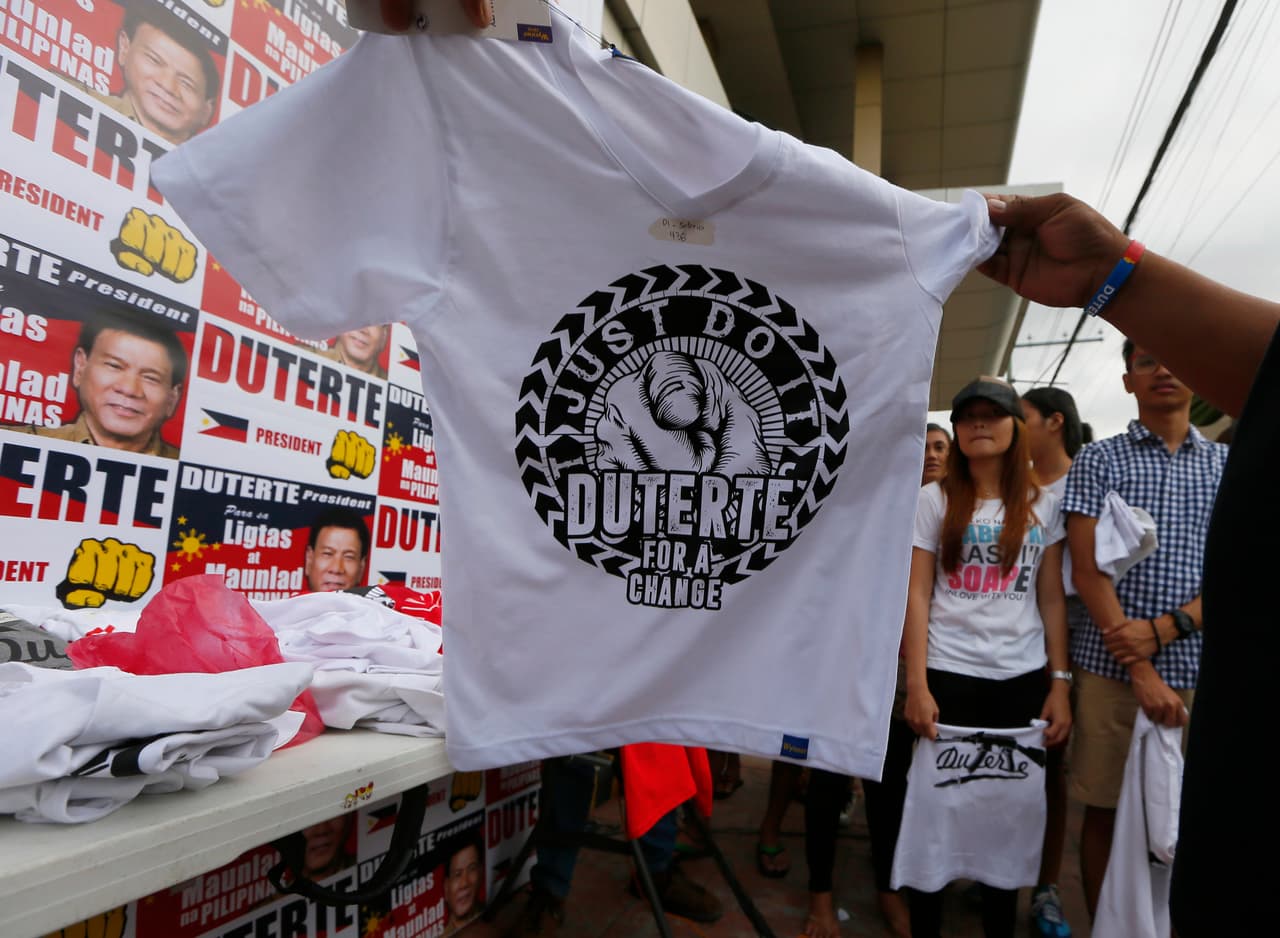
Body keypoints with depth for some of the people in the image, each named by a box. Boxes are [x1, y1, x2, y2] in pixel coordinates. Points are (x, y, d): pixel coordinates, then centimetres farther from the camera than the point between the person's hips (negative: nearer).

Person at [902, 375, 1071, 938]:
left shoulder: (1043, 505, 8)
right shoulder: (934, 500, 1)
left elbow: (1052, 600, 8)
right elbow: (916, 595, -3)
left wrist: (1059, 684, 0)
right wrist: (916, 685, -10)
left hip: (1023, 678, 2)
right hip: (948, 674, -2)